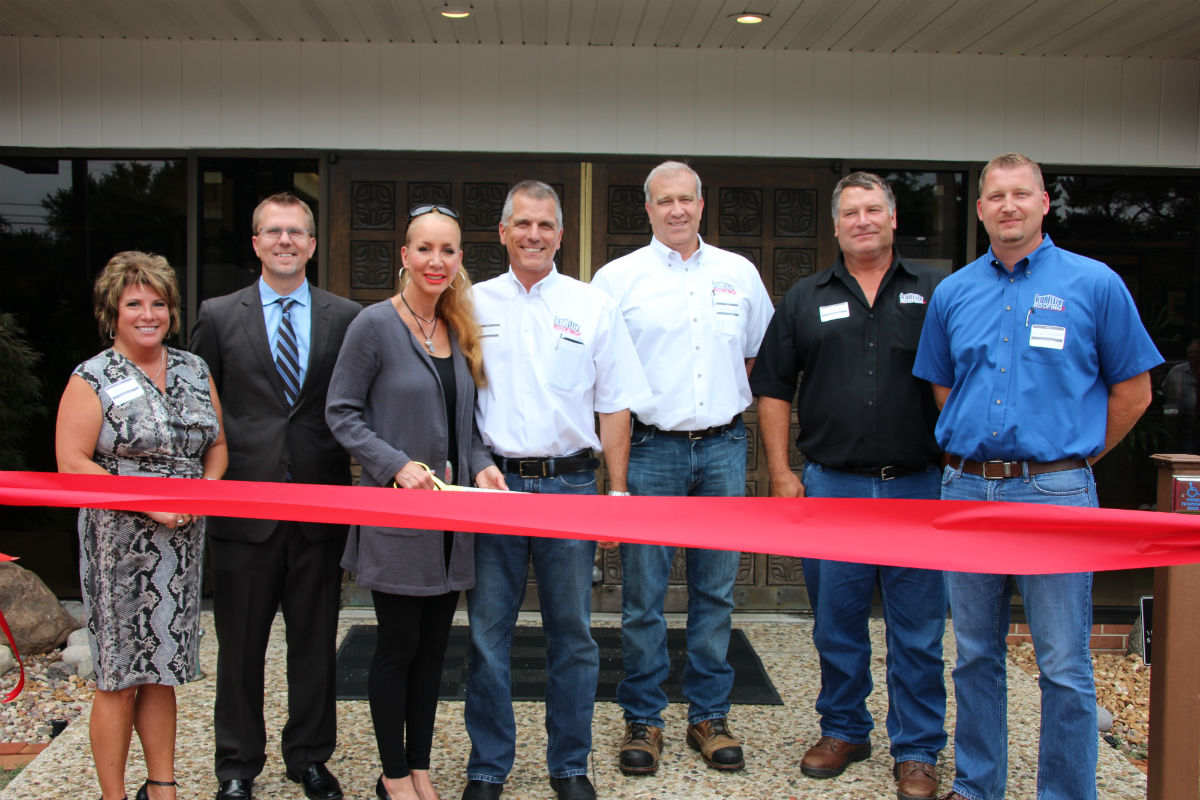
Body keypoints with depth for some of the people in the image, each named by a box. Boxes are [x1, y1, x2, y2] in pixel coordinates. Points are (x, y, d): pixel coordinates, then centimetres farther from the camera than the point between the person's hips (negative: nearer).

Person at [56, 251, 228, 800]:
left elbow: (216, 446, 16)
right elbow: (71, 464, -11)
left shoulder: (194, 371, 11)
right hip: (119, 544, -4)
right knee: (118, 677, 2)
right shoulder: (92, 379, -4)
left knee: (161, 671, 11)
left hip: (181, 543, 4)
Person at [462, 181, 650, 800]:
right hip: (492, 481, 0)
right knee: (487, 628, 5)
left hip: (569, 482, 0)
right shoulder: (474, 303, 7)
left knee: (571, 632, 7)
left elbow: (614, 406, 6)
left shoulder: (593, 307, 5)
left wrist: (617, 490, 1)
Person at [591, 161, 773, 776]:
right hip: (650, 448, -2)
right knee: (643, 592, 1)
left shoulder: (739, 273, 10)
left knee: (716, 589, 8)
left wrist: (730, 400, 11)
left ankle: (709, 714, 20)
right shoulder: (617, 277, 2)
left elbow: (761, 353, 21)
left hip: (723, 448, 3)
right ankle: (643, 718, 14)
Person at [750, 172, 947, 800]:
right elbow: (773, 388, 9)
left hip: (917, 486, -1)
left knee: (918, 629, 4)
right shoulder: (805, 299, 9)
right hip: (830, 485, 2)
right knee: (836, 623, 11)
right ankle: (843, 730, 28)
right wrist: (781, 473, 2)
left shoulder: (935, 292, 6)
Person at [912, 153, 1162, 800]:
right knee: (975, 655, 13)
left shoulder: (1094, 284, -1)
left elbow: (1133, 389, 5)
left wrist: (1076, 453, 8)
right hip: (966, 491, 4)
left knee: (1064, 666, 0)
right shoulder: (953, 293, 9)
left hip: (1054, 493, -4)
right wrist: (979, 448, 12)